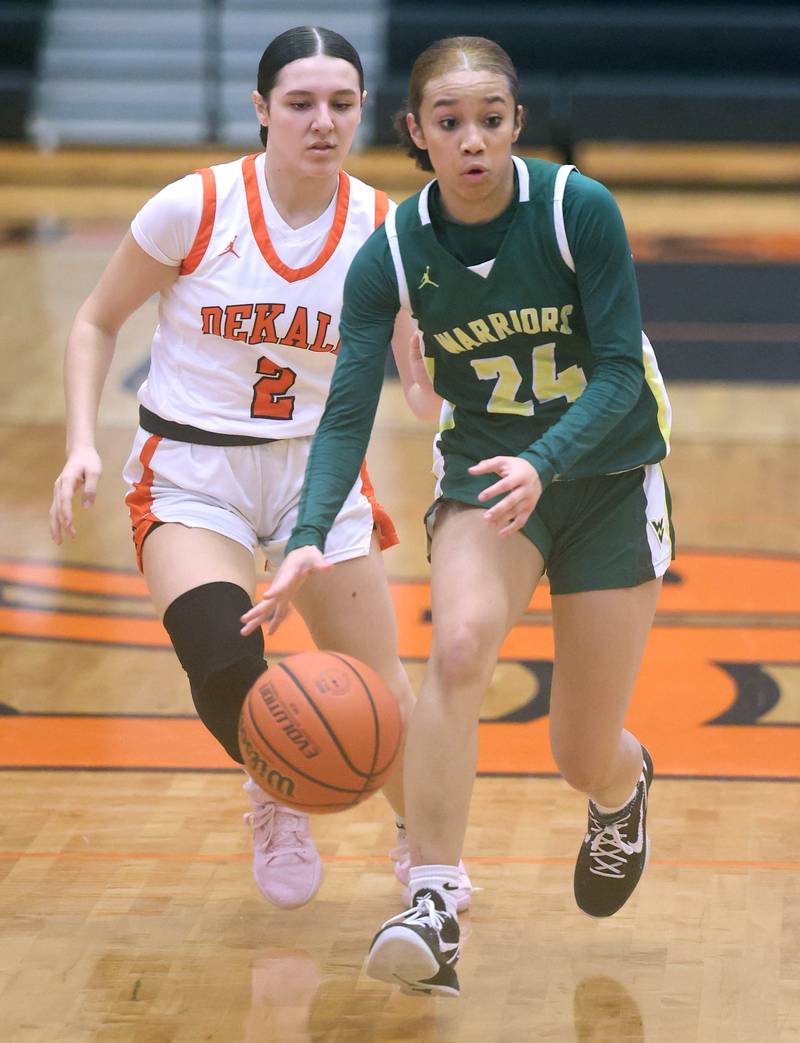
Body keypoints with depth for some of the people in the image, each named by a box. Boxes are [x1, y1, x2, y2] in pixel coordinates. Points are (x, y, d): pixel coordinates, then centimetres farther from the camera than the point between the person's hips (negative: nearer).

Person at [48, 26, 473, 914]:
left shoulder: (382, 230, -7)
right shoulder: (195, 208, -13)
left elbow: (424, 387, 1)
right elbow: (97, 322, 0)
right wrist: (82, 443, -12)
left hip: (319, 466, 2)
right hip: (189, 472, -2)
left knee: (380, 693, -1)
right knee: (224, 665, -24)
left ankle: (421, 842, 32)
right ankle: (276, 800, 11)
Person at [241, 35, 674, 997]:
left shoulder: (579, 209, -19)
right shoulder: (393, 252, -13)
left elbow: (620, 369, -19)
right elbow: (348, 410, -17)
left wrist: (542, 464, -37)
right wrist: (311, 538, -33)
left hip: (606, 466, -1)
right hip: (484, 466, 1)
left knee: (584, 756, 4)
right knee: (459, 645, -32)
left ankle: (625, 784, 44)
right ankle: (433, 913, -32)